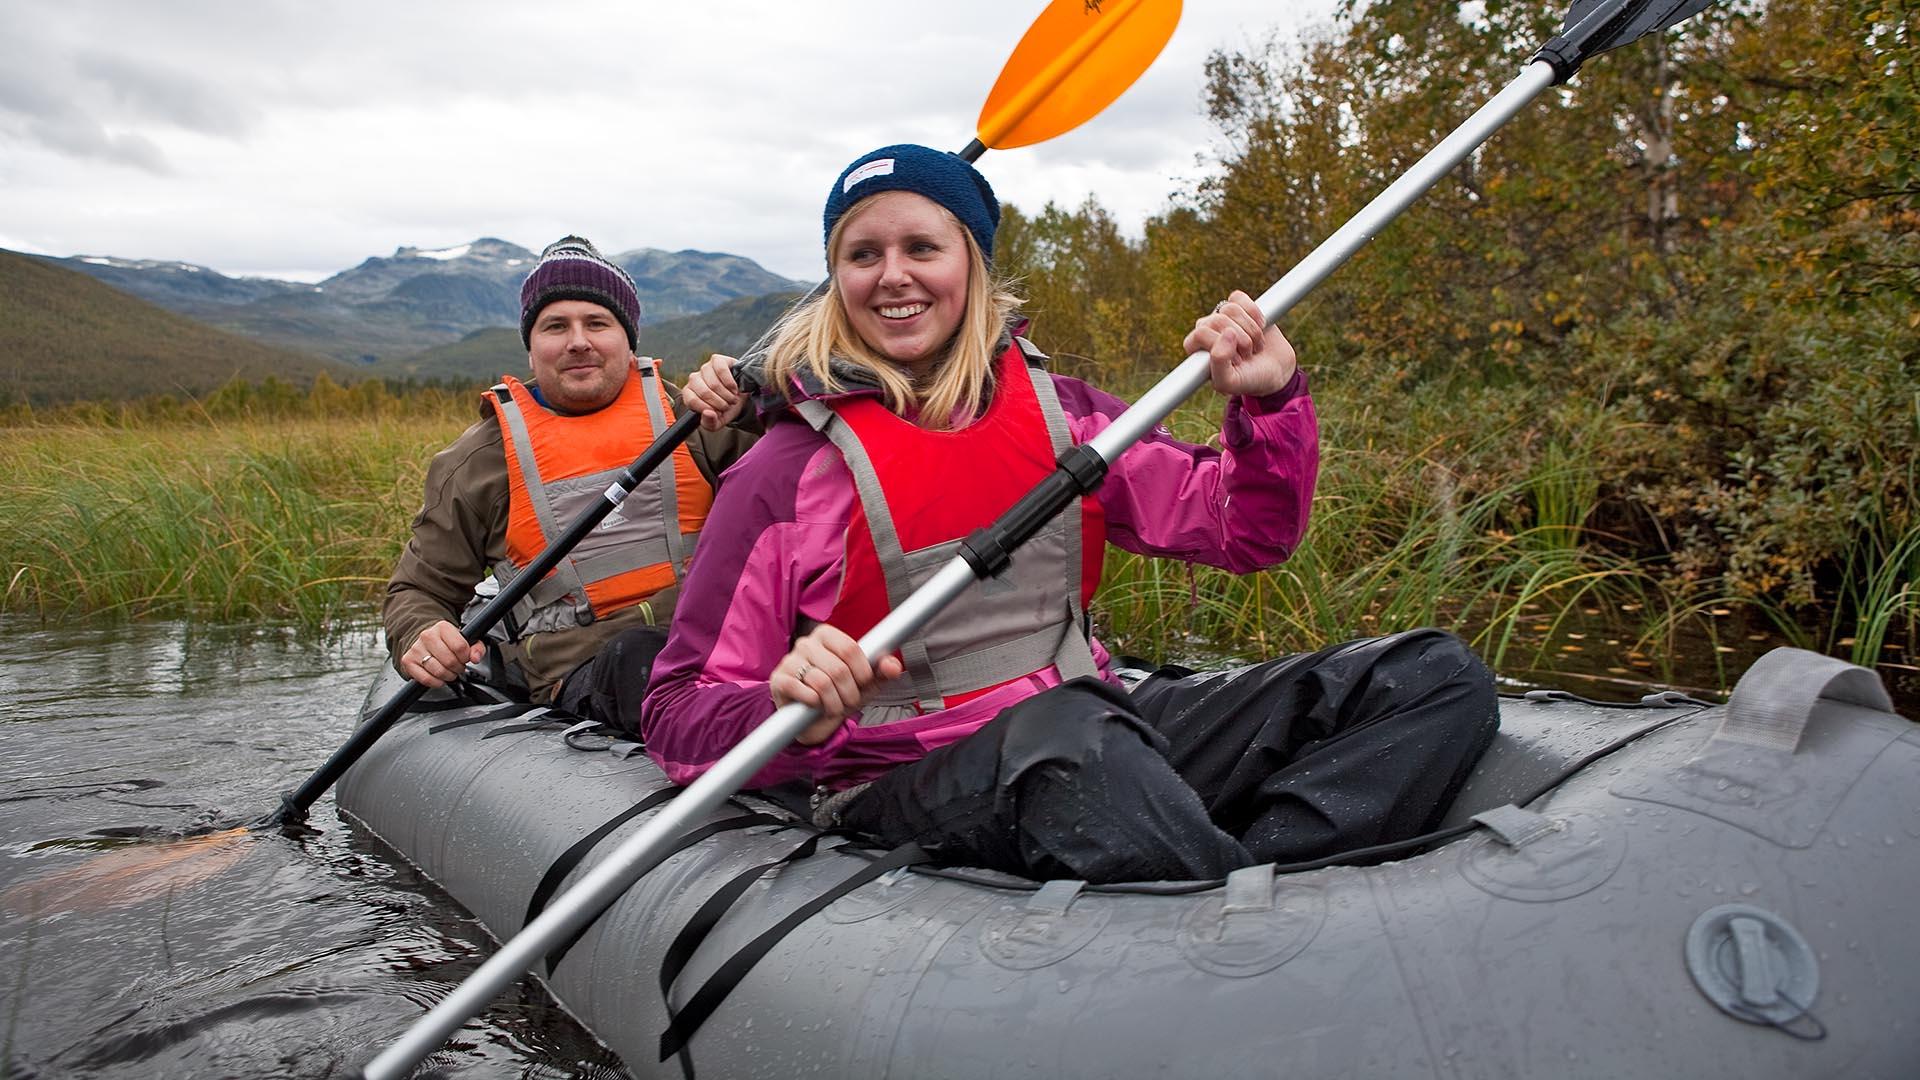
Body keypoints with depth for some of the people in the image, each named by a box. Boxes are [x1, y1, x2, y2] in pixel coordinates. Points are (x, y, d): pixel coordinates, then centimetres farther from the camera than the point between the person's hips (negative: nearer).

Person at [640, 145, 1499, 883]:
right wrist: (789, 714, -27)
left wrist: (1270, 401, -3)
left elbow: (1245, 531, 14)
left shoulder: (1054, 410, 10)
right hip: (911, 782, -5)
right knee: (1065, 740, -42)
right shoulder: (791, 469, -4)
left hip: (1099, 723, 6)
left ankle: (1250, 875, -29)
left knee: (1437, 678, -8)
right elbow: (678, 715, -6)